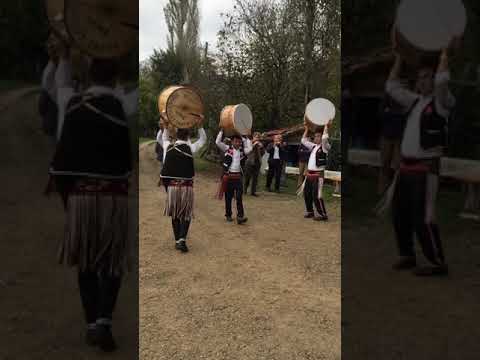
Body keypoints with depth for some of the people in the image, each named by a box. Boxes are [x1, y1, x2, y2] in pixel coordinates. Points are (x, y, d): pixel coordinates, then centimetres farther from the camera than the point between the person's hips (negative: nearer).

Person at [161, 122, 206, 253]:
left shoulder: (168, 147, 2)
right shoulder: (190, 148, -7)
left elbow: (164, 138, 26)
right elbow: (203, 139, 9)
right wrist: (199, 125, 4)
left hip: (171, 186, 3)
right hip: (186, 187, -3)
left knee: (175, 214, 15)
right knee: (186, 215, 7)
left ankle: (177, 240, 19)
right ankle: (182, 239, -9)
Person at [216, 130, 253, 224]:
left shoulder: (243, 151, 8)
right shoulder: (227, 149, 3)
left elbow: (250, 148, -8)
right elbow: (218, 142, -5)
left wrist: (245, 138, 1)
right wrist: (221, 131, -2)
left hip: (238, 177, 1)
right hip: (228, 176, -1)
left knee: (239, 197, -4)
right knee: (228, 197, 8)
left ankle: (240, 217, -7)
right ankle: (228, 215, 20)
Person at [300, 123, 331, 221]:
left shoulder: (325, 147, -6)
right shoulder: (313, 146, 14)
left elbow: (325, 138, -26)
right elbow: (304, 140, 22)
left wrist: (326, 127, -15)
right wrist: (307, 129, 19)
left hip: (318, 174, -8)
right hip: (309, 174, 8)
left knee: (316, 195, -10)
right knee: (306, 193, 13)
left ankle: (323, 214, 0)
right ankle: (310, 212, 27)